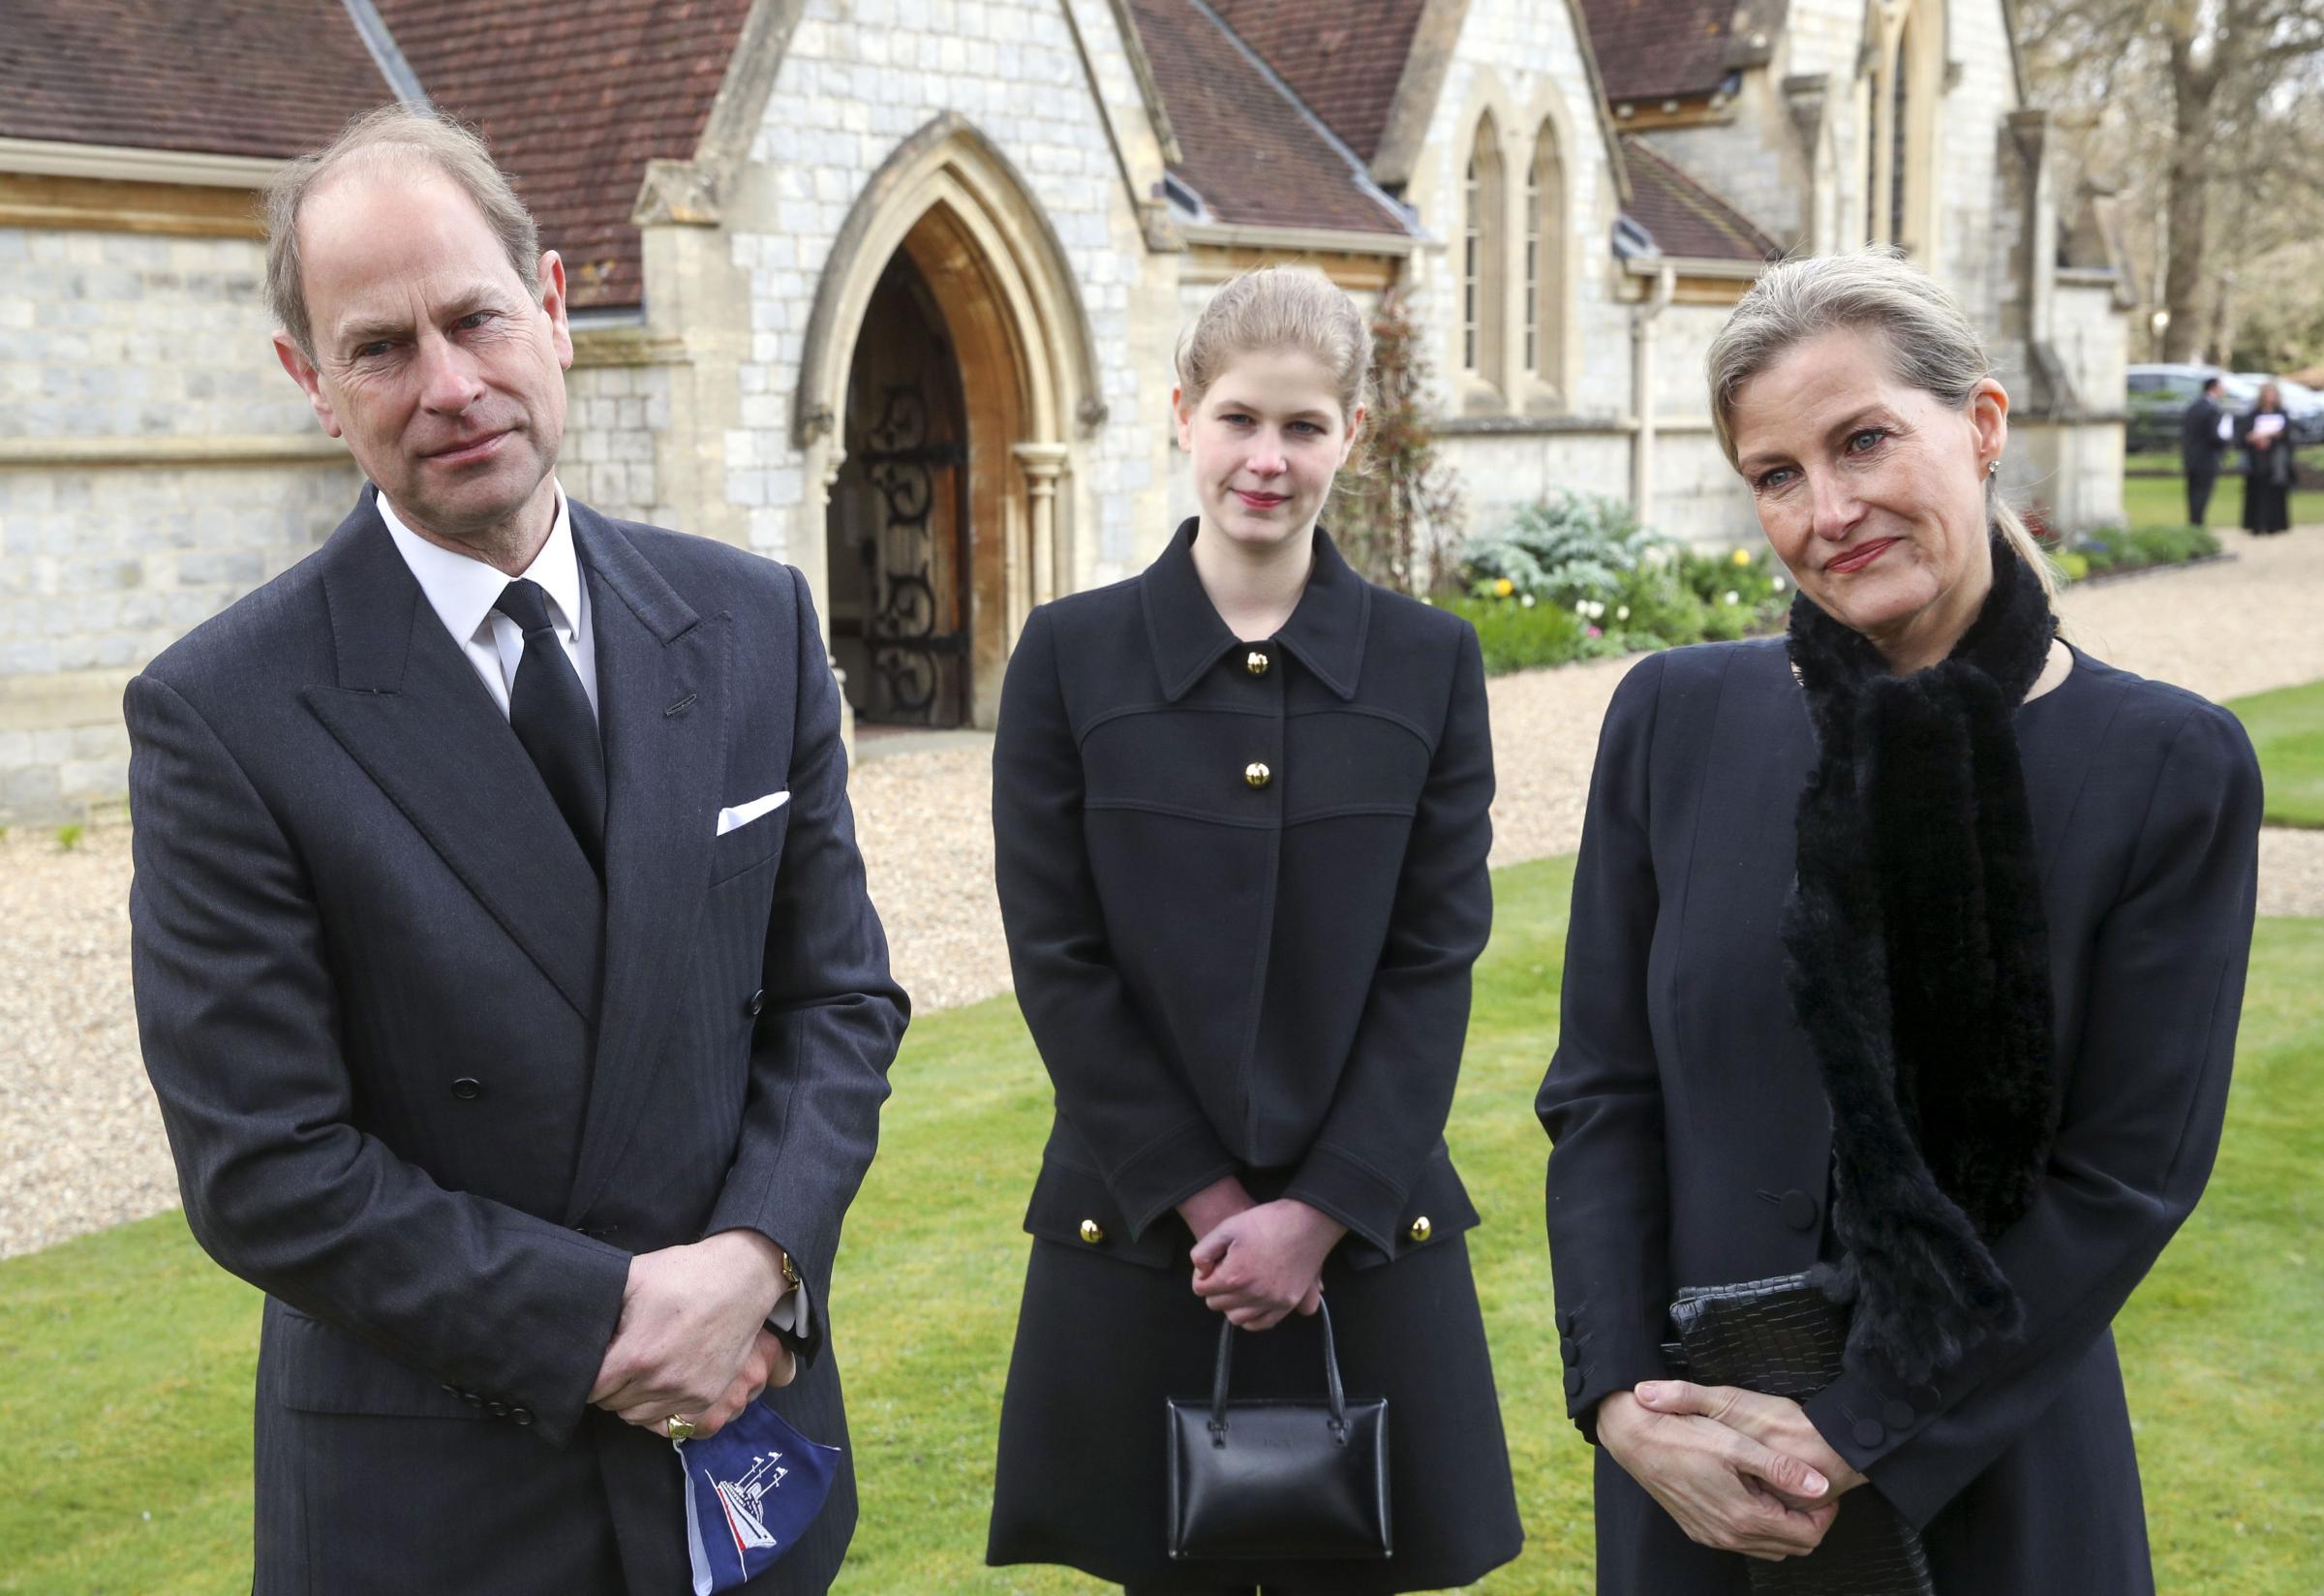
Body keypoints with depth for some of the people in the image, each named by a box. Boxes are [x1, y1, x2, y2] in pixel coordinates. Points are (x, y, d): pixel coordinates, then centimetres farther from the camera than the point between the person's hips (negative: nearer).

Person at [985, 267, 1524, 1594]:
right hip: (1140, 1232, 0)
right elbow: (1058, 960, -4)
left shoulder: (1433, 662, 1)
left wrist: (1321, 1211, -10)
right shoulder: (1071, 655, -2)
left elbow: (1436, 960, -2)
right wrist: (1203, 1200, -9)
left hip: (1366, 1227, 1)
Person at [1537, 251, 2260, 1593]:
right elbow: (1601, 1092, -1)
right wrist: (1626, 1399, -11)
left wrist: (1857, 1439, -12)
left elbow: (2128, 1174, -10)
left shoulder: (2173, 768, -9)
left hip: (1989, 1463, -1)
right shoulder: (1676, 717, -3)